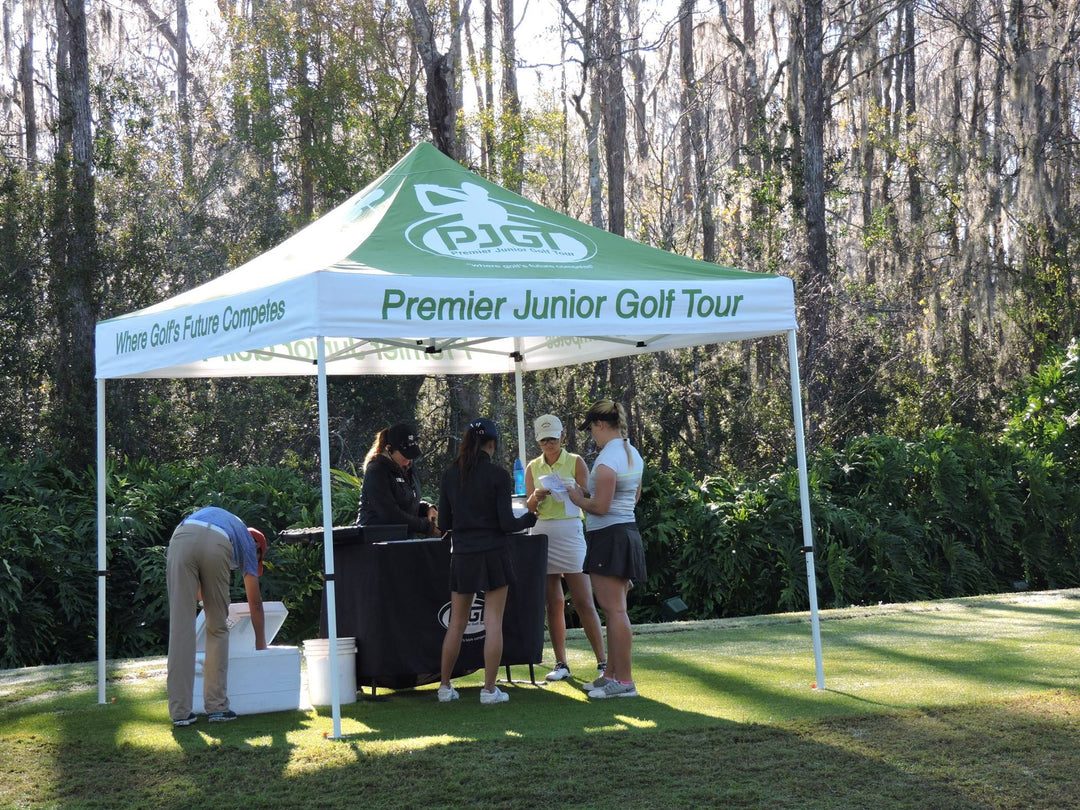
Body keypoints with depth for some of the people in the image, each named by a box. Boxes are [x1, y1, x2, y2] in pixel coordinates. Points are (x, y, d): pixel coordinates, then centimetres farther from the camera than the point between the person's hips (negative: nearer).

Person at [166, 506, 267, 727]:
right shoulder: (248, 542, 34)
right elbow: (255, 602, 38)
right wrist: (261, 645, 47)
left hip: (182, 539, 2)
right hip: (217, 545, -2)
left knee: (181, 627, 3)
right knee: (218, 628, 14)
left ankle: (180, 712, 1)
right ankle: (217, 707, 12)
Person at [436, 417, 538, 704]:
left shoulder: (449, 475, 3)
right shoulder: (498, 476, -8)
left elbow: (445, 522, 7)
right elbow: (507, 524, -9)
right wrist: (530, 518, 11)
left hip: (461, 556, 4)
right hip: (493, 554, -4)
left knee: (456, 623, 12)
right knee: (493, 623, 1)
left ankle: (445, 686, 17)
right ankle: (489, 689, 2)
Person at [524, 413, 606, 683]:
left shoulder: (576, 462, 3)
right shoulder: (533, 467, 12)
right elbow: (529, 507, 9)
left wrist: (572, 490, -22)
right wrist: (536, 498, -13)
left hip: (571, 532, -3)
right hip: (543, 534, 3)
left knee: (584, 602, -6)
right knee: (553, 603, 4)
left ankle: (603, 662, -2)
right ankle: (561, 664, 9)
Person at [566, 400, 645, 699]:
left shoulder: (608, 458, -17)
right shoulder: (632, 454, 13)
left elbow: (600, 506, -21)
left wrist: (578, 498, -2)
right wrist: (590, 493, 19)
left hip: (608, 536, -10)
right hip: (628, 532, 10)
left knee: (614, 610, -7)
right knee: (615, 609, 14)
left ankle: (624, 681, -5)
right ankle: (612, 674, 21)